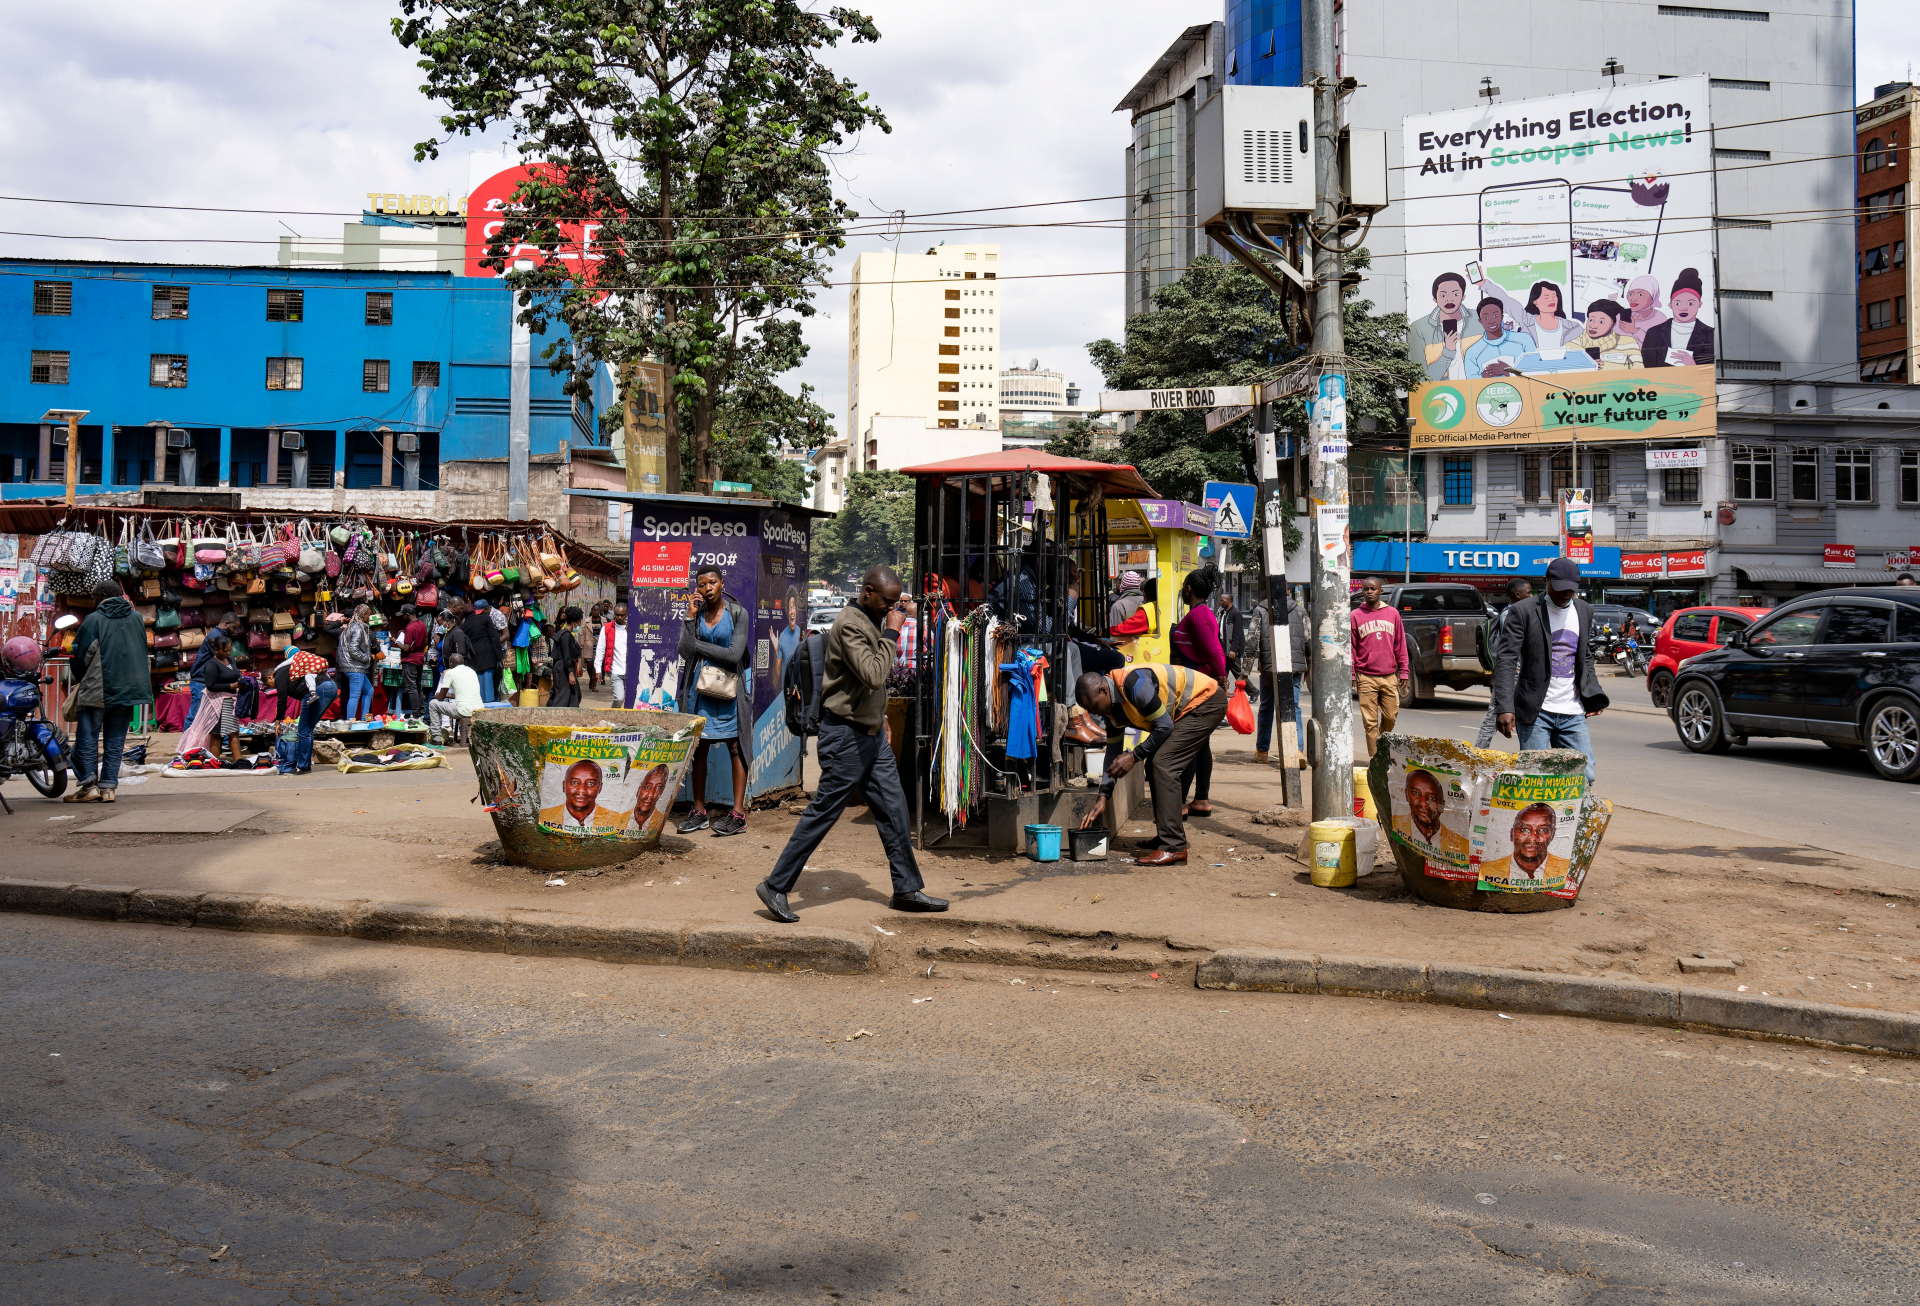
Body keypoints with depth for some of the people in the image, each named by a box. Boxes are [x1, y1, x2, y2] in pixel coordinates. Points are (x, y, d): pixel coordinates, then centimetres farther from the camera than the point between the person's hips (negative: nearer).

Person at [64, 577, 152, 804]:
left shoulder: (94, 619, -6)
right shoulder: (136, 618, 9)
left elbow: (81, 655, -3)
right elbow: (144, 652, 17)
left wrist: (79, 679, 15)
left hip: (97, 690, -5)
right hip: (129, 689, 5)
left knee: (87, 738, 3)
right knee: (115, 741, 8)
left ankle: (89, 784, -1)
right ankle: (109, 786, 5)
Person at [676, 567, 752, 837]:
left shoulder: (737, 613, -2)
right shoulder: (695, 614, 7)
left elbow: (734, 654, -11)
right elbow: (685, 652, -6)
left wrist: (699, 645, -6)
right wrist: (691, 615, -9)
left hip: (729, 687, -3)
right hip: (700, 687, 4)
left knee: (735, 747, -3)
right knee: (698, 748, 5)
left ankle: (738, 813, -2)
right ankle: (699, 812, 13)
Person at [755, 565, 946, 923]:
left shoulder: (874, 620, 13)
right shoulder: (849, 625, -18)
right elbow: (873, 675, -30)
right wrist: (891, 631, -22)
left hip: (871, 734, 9)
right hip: (846, 735, -9)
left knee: (893, 809, 9)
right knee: (822, 813, -5)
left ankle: (907, 890, 17)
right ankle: (775, 886, 5)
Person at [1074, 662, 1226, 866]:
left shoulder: (1134, 684, -28)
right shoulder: (1112, 706, 2)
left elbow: (1164, 727, -23)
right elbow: (1113, 752, 8)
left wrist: (1134, 755, -15)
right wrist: (1103, 797, 4)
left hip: (1206, 701, -10)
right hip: (1185, 711, 10)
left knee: (1163, 763, -18)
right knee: (1155, 765, 9)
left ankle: (1173, 848, -20)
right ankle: (1167, 837, 18)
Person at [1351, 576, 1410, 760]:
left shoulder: (1392, 614, 10)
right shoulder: (1355, 616, 4)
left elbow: (1400, 645, 12)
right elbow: (1351, 647, 4)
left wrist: (1403, 672, 8)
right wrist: (1351, 674, -2)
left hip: (1389, 676, 2)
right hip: (1366, 678, -2)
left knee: (1391, 717, 5)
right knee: (1370, 721, -2)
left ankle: (1382, 744, 31)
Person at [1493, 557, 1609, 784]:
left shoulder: (1585, 611, 13)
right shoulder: (1523, 611, -5)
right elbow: (1506, 661, -10)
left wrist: (1593, 695, 9)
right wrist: (1505, 707, -20)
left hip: (1573, 714, 5)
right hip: (1535, 712, -5)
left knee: (1584, 776, 0)